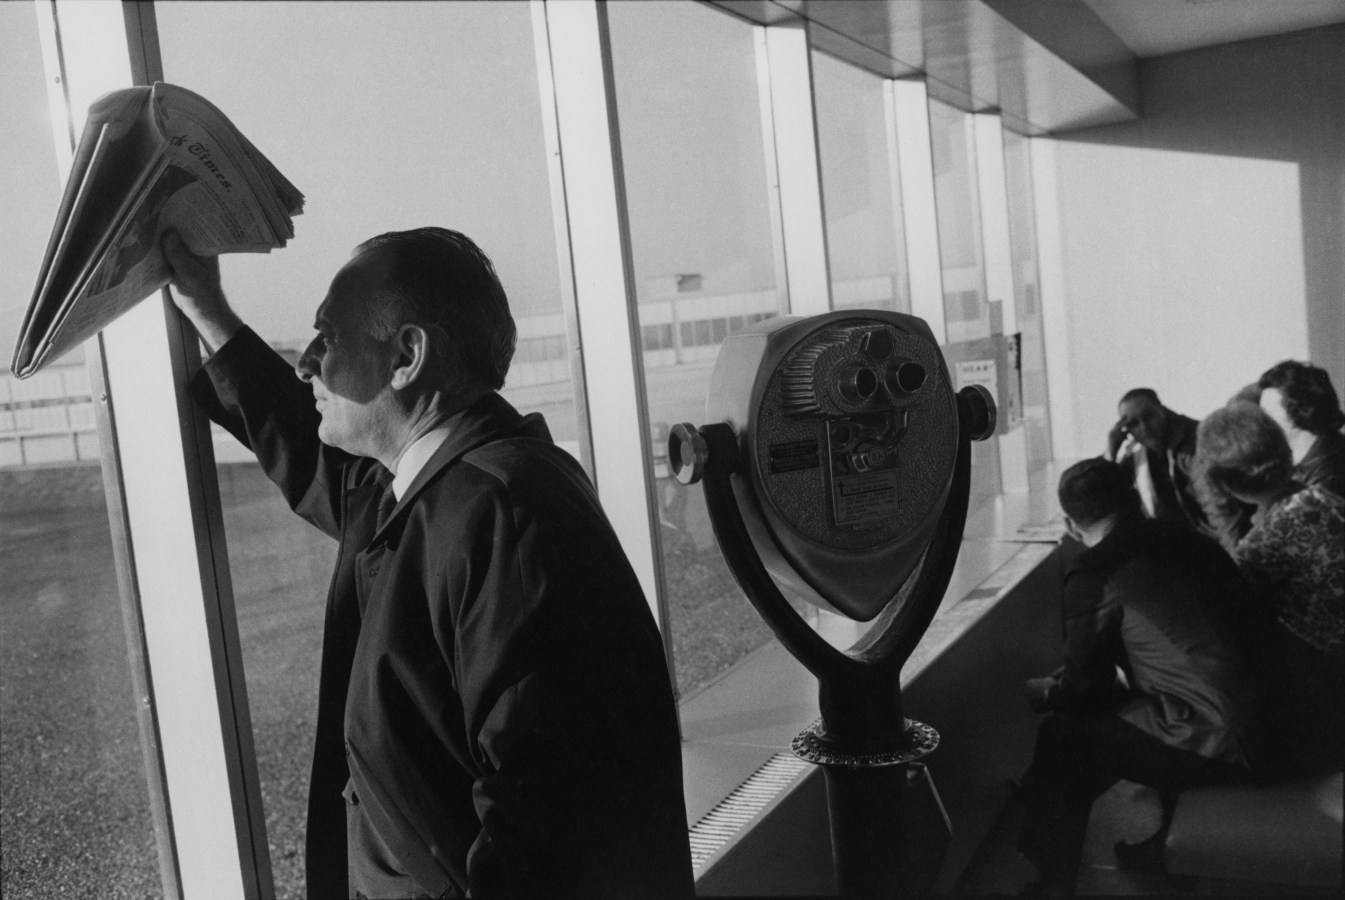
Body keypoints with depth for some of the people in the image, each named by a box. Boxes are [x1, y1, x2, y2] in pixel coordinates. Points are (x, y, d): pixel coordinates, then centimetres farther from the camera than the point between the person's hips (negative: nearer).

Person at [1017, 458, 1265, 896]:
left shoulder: (1093, 572, -10)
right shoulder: (1185, 538, 10)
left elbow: (1085, 685, -1)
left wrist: (1041, 693, 23)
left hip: (1210, 744, -8)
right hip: (1256, 719, 8)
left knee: (1059, 736, 8)